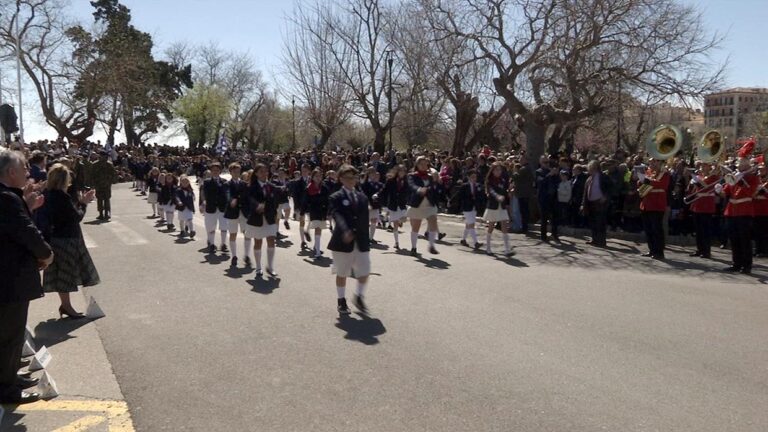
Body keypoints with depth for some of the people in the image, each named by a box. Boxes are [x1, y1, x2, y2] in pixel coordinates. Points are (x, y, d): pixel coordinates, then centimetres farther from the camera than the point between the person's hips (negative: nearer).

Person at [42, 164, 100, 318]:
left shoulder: (50, 195, 6)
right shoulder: (61, 197, -22)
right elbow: (77, 216, -17)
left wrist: (80, 200, 7)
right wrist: (83, 203, -3)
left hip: (57, 237, 9)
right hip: (65, 239, -9)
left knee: (63, 274, 15)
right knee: (65, 273, 2)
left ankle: (65, 304, 23)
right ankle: (66, 306, 13)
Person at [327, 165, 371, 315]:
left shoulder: (362, 197, 11)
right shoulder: (336, 198, -5)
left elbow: (365, 220, 12)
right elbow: (337, 215, -23)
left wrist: (366, 239, 9)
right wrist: (345, 231, -41)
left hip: (361, 242, 4)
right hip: (343, 242, -4)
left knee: (364, 273, 2)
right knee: (342, 274, 8)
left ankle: (359, 298, 24)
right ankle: (341, 301, 23)